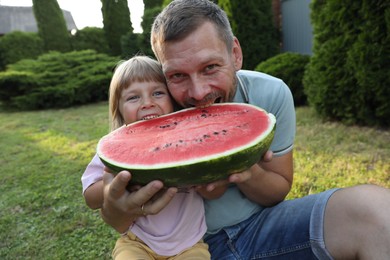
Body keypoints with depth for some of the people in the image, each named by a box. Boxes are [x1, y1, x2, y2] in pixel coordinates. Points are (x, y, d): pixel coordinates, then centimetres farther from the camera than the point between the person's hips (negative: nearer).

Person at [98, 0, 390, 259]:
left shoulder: (272, 95, -14)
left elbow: (279, 189, -4)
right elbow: (121, 226, -12)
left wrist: (248, 174, -28)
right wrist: (115, 208, -38)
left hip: (262, 225, 1)